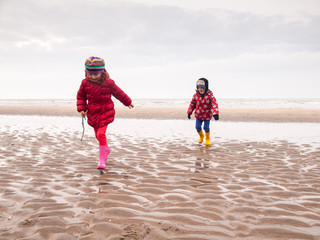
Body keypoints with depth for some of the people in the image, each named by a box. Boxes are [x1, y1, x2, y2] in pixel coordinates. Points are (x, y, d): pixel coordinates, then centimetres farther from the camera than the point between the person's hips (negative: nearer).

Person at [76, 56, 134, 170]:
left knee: (101, 134, -17)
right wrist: (81, 109, -2)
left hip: (105, 113, -4)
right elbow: (80, 96, 9)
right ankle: (106, 150, 47)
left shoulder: (108, 83, -12)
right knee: (98, 135, 17)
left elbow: (118, 93, 4)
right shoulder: (85, 83, -4)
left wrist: (128, 102, 16)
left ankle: (102, 160, -11)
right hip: (92, 113, 4)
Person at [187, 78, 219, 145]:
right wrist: (189, 112, 7)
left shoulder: (210, 95, -17)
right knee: (198, 127, 0)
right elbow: (192, 104, 6)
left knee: (206, 127, -3)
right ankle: (201, 136, 34)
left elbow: (214, 104, -23)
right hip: (198, 115, 3)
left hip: (207, 115, -3)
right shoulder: (196, 95, -7)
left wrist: (215, 114, -35)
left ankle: (207, 138, 28)